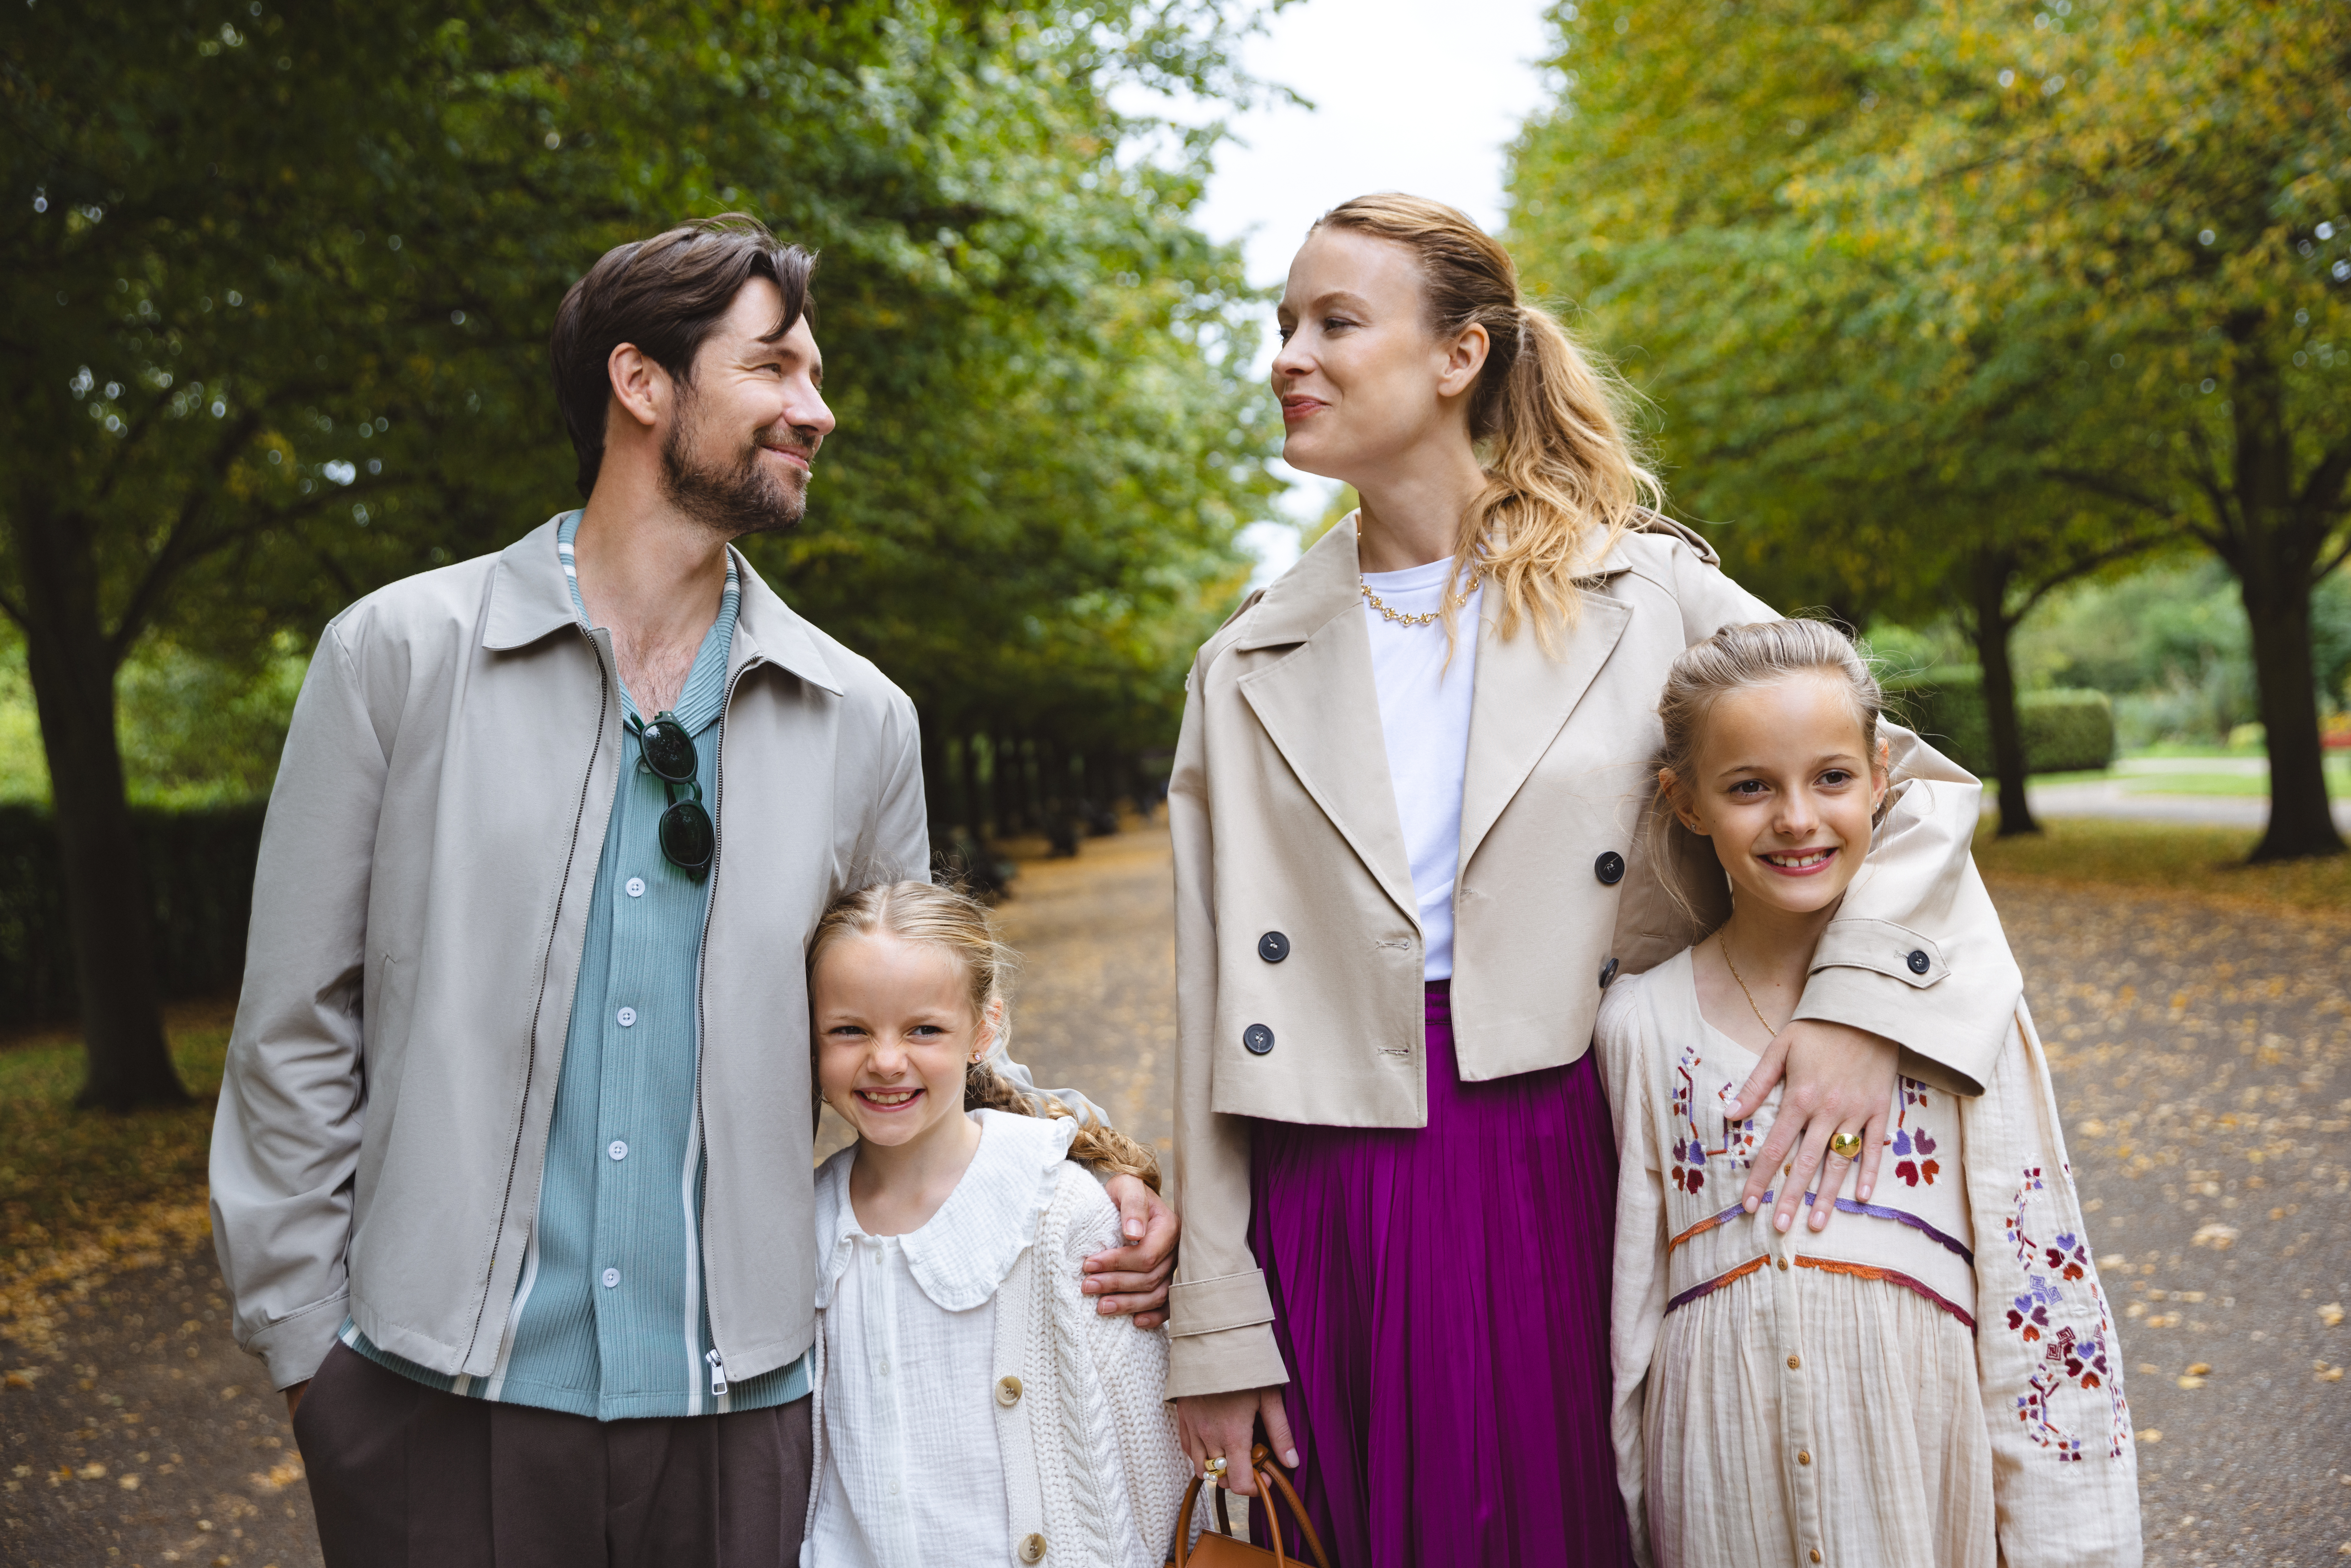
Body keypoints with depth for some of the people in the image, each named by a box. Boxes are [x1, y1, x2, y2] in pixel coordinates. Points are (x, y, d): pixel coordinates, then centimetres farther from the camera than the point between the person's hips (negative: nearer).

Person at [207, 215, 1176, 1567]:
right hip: (443, 1401, -2)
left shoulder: (862, 720, 4)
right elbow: (296, 1036, 1)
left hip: (739, 1406, 2)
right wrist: (305, 1347, 0)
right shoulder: (397, 655, -2)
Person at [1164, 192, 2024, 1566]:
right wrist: (1218, 1326, 2)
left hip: (1576, 1180, -1)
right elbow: (1219, 1008, 4)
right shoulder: (1248, 670, 5)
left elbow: (1913, 783, 5)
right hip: (1335, 1206, 2)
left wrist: (1865, 999, -14)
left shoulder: (1644, 593, 0)